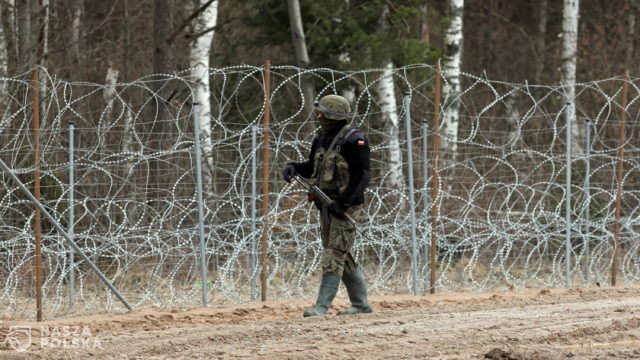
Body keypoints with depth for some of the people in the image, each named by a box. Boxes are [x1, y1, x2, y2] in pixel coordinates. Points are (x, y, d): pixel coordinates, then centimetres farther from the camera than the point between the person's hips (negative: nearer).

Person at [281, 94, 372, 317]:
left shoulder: (353, 140, -13)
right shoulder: (322, 139, 13)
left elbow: (362, 175, -17)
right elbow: (312, 167, 26)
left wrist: (343, 202, -22)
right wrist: (294, 168, 4)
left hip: (345, 205, -9)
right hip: (326, 204, 9)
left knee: (334, 256, -11)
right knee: (343, 257, 12)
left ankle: (322, 306, -15)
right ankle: (361, 303, 20)